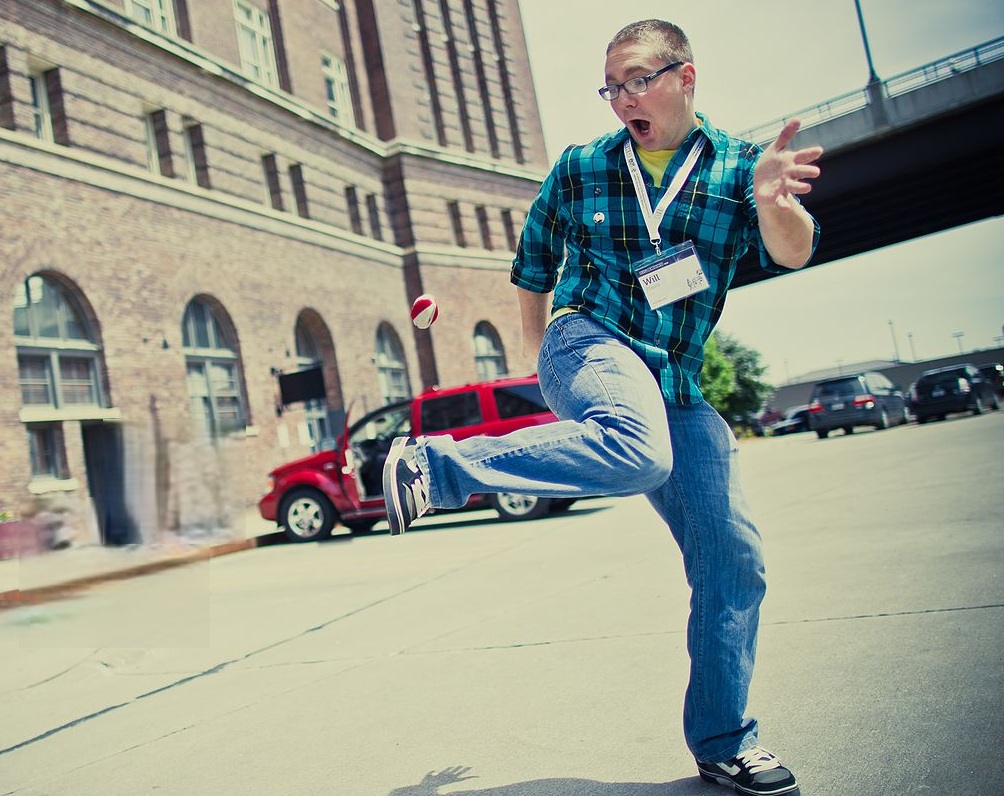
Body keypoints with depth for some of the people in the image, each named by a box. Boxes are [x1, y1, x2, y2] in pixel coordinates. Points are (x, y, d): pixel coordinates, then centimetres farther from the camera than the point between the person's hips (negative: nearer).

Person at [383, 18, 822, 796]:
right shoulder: (580, 168, 5)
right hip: (592, 343, -3)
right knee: (638, 453, -39)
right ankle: (432, 464, -26)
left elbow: (794, 252, -13)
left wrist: (772, 200, -34)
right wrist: (543, 360, 19)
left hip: (679, 384, 3)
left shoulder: (738, 166, 5)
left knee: (733, 554, -2)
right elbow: (532, 271, 17)